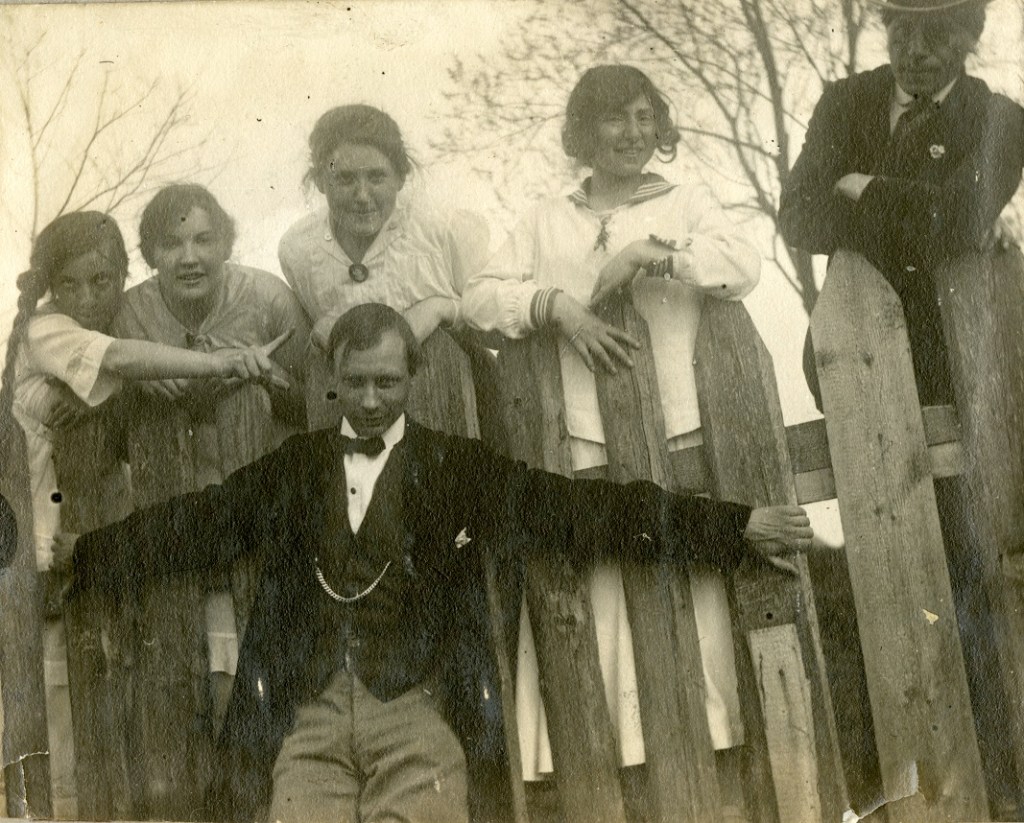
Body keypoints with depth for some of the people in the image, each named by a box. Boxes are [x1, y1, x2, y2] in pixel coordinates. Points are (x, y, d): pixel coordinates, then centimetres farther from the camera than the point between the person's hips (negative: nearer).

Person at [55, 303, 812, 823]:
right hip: (307, 721, 2)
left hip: (416, 718, -1)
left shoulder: (459, 467, 8)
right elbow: (194, 525, 15)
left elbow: (579, 507, 2)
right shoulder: (293, 467, 15)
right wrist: (77, 554, 10)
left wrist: (738, 528, -5)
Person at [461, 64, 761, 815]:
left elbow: (744, 268, -4)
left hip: (673, 435, -1)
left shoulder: (685, 202, 13)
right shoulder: (547, 221, 17)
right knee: (588, 615, -4)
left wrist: (646, 254, -11)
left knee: (683, 612, -4)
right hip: (578, 441, 1)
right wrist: (559, 307, -10)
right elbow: (479, 297, 6)